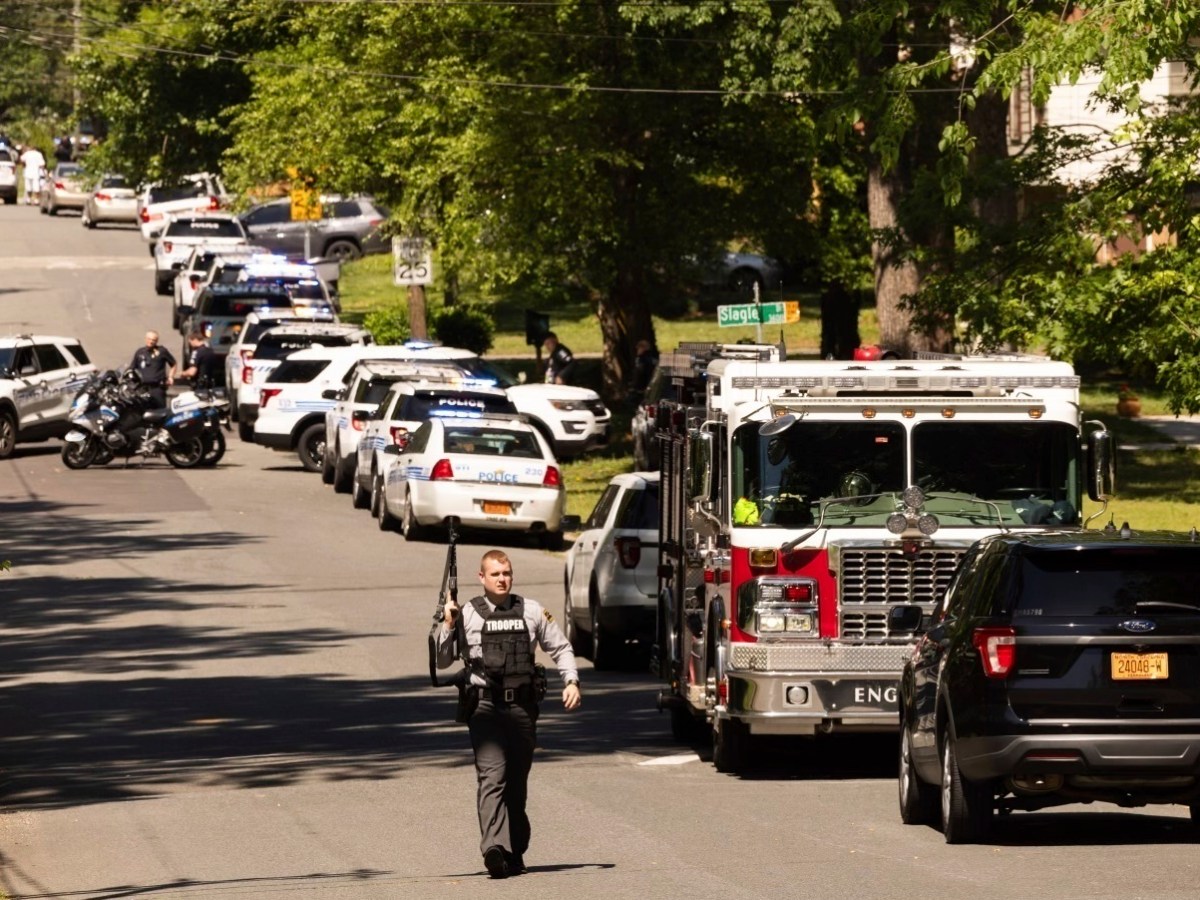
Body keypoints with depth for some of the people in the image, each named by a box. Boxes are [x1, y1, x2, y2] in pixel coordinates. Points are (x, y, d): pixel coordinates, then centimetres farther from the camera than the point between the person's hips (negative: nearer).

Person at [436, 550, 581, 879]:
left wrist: (571, 682, 5)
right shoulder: (467, 615, 6)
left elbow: (560, 648, 19)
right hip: (485, 706, -3)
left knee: (517, 781, 8)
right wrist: (447, 626, -5)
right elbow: (442, 661, 8)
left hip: (522, 704, 3)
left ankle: (515, 852, 19)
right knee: (492, 775, -18)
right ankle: (494, 847, -31)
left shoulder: (532, 612, 11)